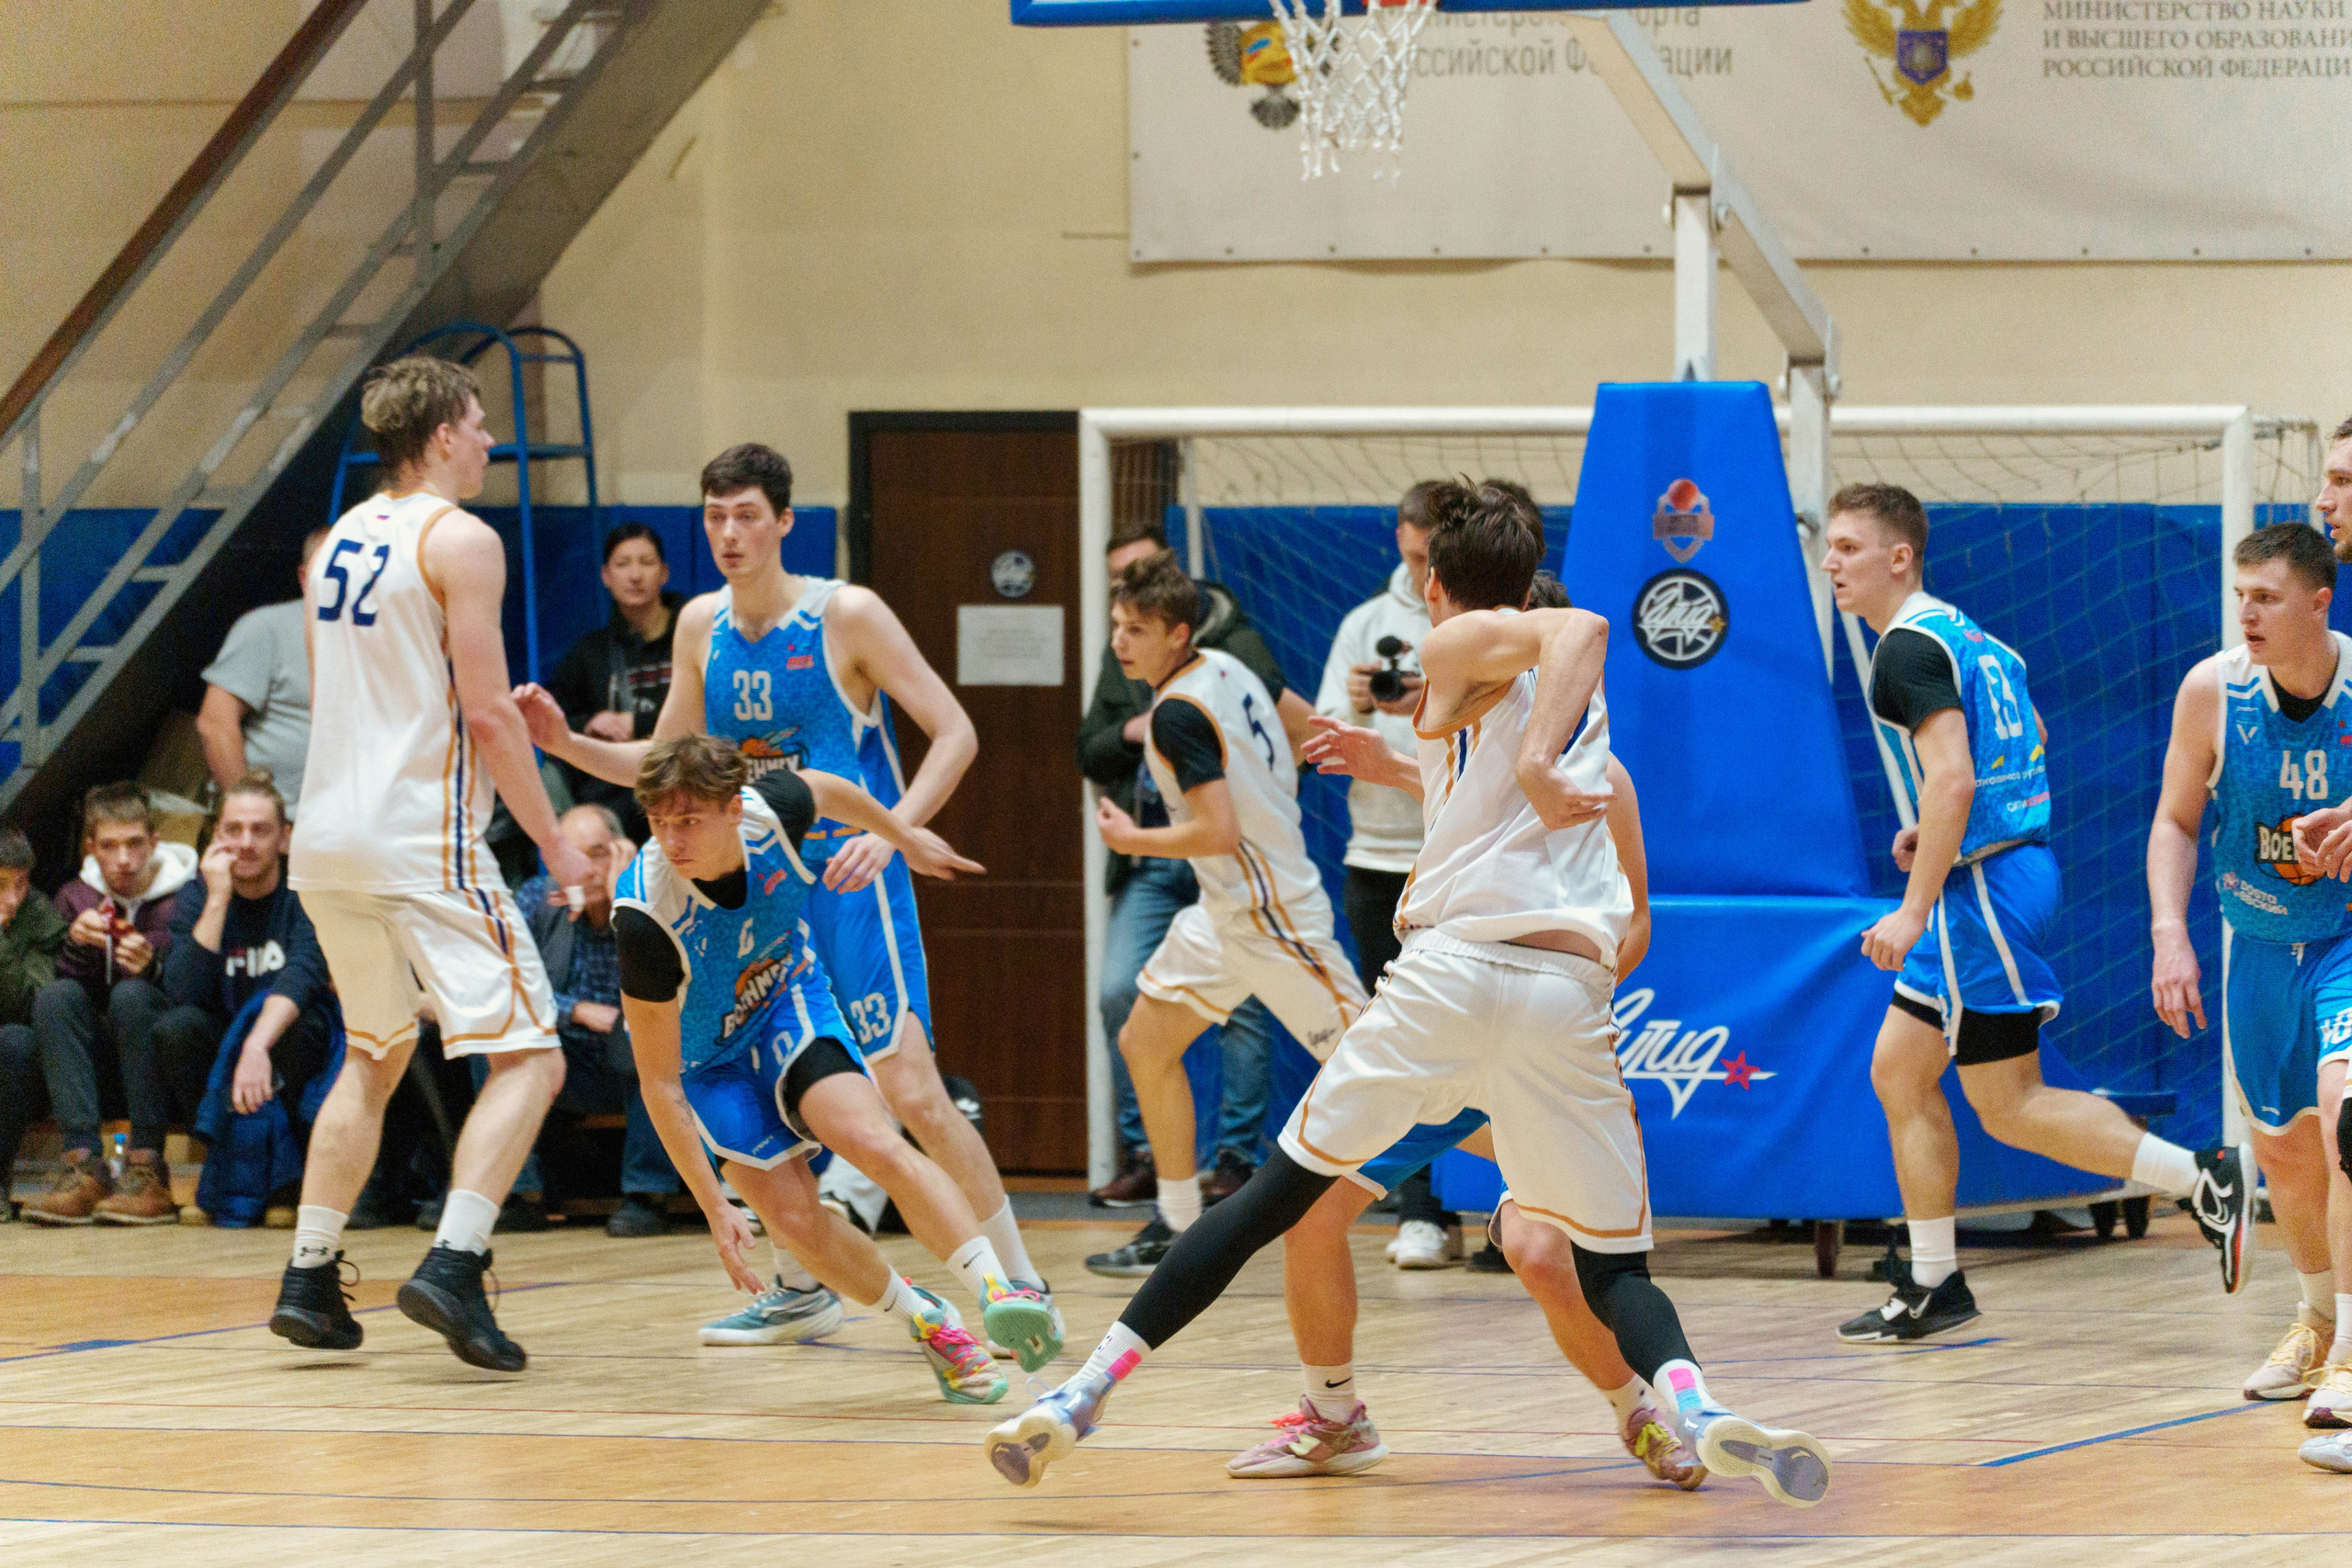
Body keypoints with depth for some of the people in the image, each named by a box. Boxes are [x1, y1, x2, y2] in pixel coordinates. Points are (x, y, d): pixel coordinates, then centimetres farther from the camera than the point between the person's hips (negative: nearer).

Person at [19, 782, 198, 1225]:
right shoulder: (77, 898, 7)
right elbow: (71, 983, -1)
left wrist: (154, 967, -30)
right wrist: (77, 944, -21)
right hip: (98, 1064, 4)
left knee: (132, 995, -31)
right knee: (55, 996, -23)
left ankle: (147, 1168, -34)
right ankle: (83, 1164, -32)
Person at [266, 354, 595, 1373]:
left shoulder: (339, 541, 15)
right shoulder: (459, 541, -9)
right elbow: (487, 715, -13)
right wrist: (551, 841, -5)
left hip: (328, 837, 8)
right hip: (423, 840, -8)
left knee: (374, 1057, 22)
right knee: (528, 1057, -6)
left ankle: (309, 1280, 17)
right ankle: (452, 1264, -21)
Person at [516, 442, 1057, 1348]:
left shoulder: (847, 616, -13)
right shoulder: (702, 625, 5)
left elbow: (955, 734, -14)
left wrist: (889, 831, -27)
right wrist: (566, 744, -1)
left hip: (850, 882, -7)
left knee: (910, 1091, -15)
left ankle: (1021, 1287, -5)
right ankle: (803, 1283, 21)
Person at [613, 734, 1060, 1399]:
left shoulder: (772, 810, -27)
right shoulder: (647, 920, -36)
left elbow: (827, 790, 4)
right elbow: (659, 1082, -26)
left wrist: (903, 837, 21)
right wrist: (713, 1206, -26)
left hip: (789, 1007, 2)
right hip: (703, 1058, -2)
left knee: (875, 1143, -25)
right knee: (792, 1214, -15)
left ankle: (997, 1289, -28)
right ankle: (928, 1324, 8)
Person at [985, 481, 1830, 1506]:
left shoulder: (1456, 646, 7)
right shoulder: (1577, 695, 25)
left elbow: (1577, 629, -14)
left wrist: (1535, 764, -20)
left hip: (1446, 970, -3)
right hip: (1571, 990, 3)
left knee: (1278, 1196, 10)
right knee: (1613, 1267, 8)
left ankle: (1081, 1397, 10)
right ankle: (1692, 1409, -24)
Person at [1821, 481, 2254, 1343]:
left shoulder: (1907, 649, -14)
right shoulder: (1964, 634, 17)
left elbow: (1952, 778, -25)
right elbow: (2030, 742, 28)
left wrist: (1914, 910, -26)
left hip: (1983, 886, -10)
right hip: (2017, 866, 10)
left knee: (2009, 1106, -6)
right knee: (1899, 1071, 13)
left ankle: (2205, 1181, -8)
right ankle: (1933, 1286, 16)